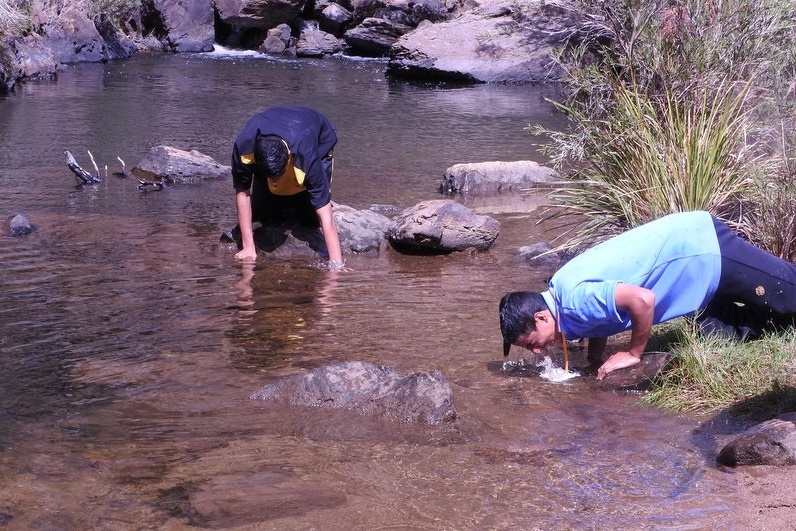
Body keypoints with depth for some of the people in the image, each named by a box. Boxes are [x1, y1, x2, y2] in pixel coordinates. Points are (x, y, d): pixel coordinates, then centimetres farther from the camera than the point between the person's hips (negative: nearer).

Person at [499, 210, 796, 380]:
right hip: (697, 242, 9)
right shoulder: (560, 293, 4)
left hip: (705, 251, -9)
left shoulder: (576, 299, -25)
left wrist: (633, 354, -17)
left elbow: (642, 299, -31)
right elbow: (601, 318, 23)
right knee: (721, 332, 16)